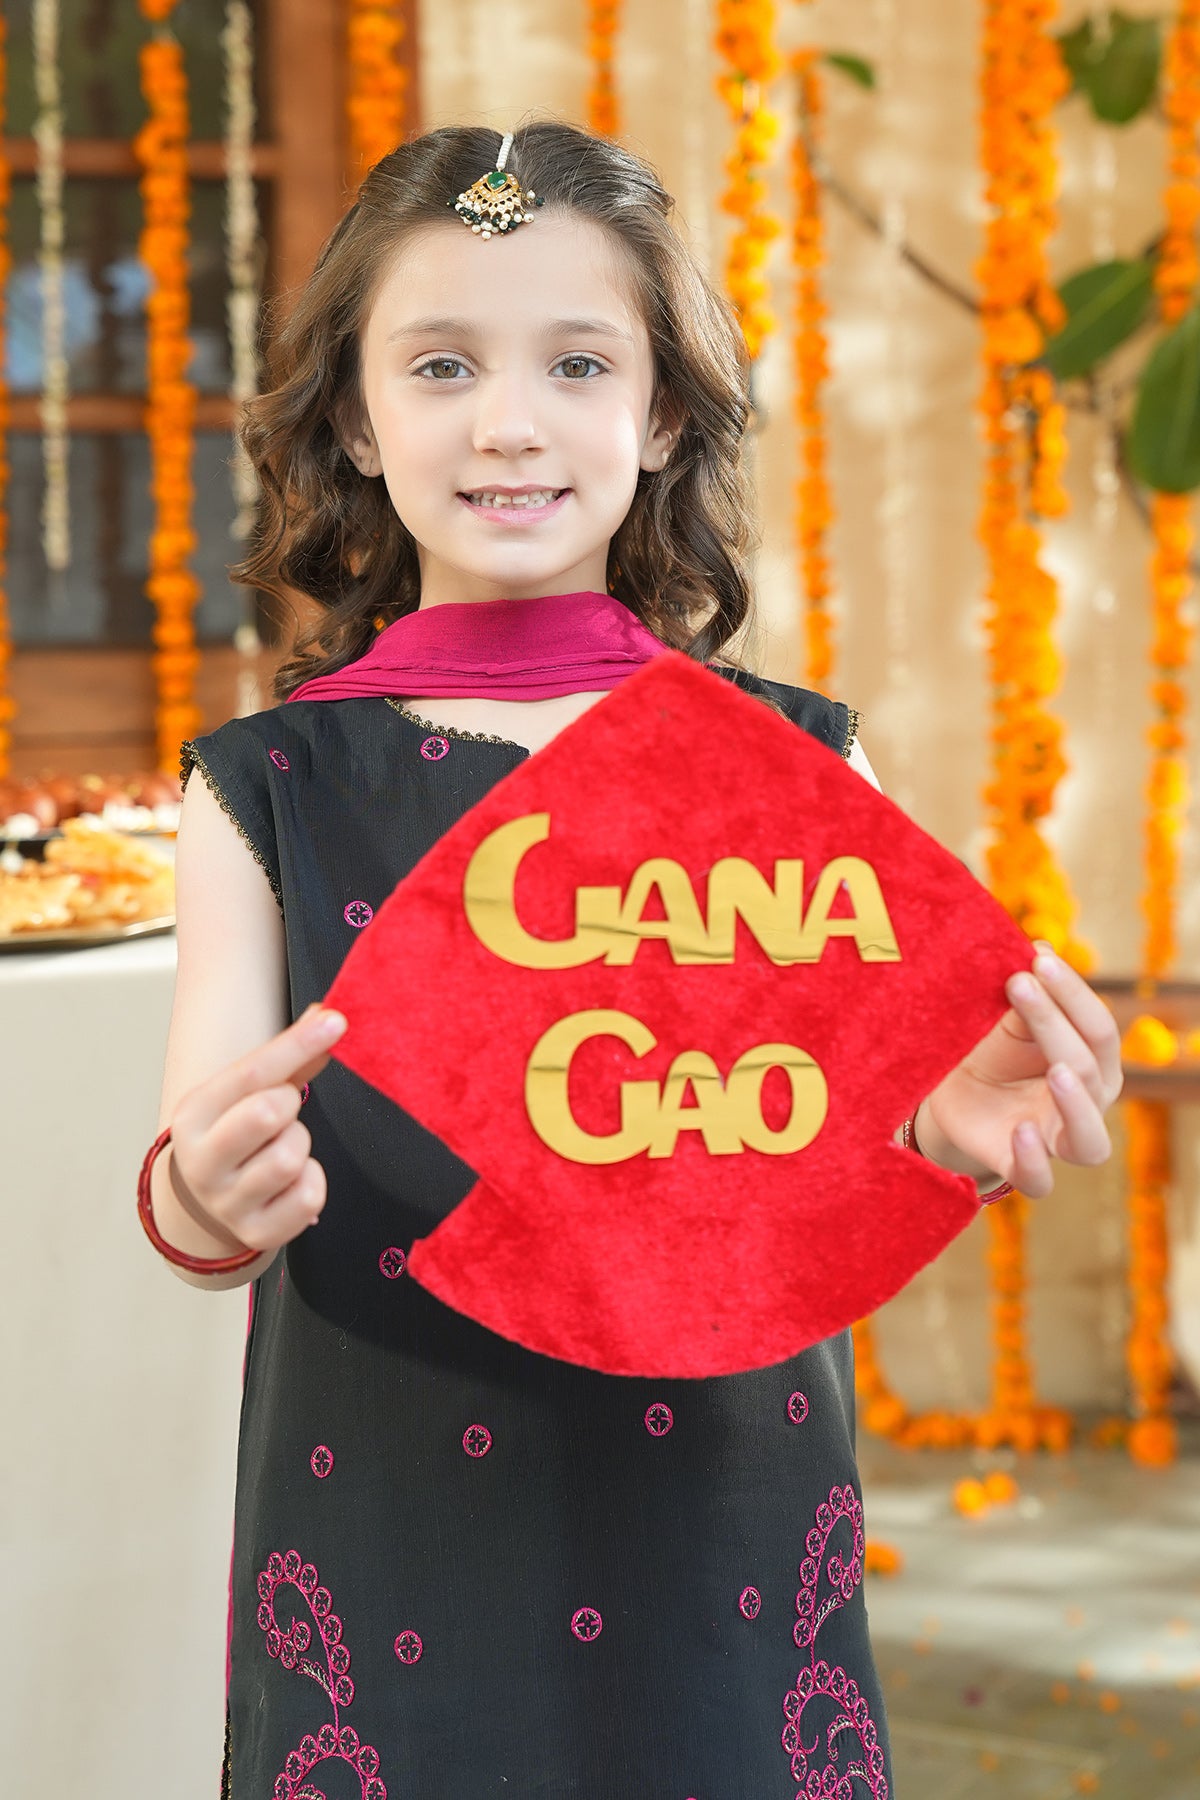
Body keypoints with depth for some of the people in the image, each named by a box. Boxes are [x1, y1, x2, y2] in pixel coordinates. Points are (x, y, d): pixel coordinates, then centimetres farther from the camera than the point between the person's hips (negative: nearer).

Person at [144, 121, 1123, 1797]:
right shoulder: (269, 792, -1)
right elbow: (194, 1192, -4)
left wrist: (948, 1131, -22)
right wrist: (212, 1199, -27)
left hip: (724, 1557, 1)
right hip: (393, 1574, 0)